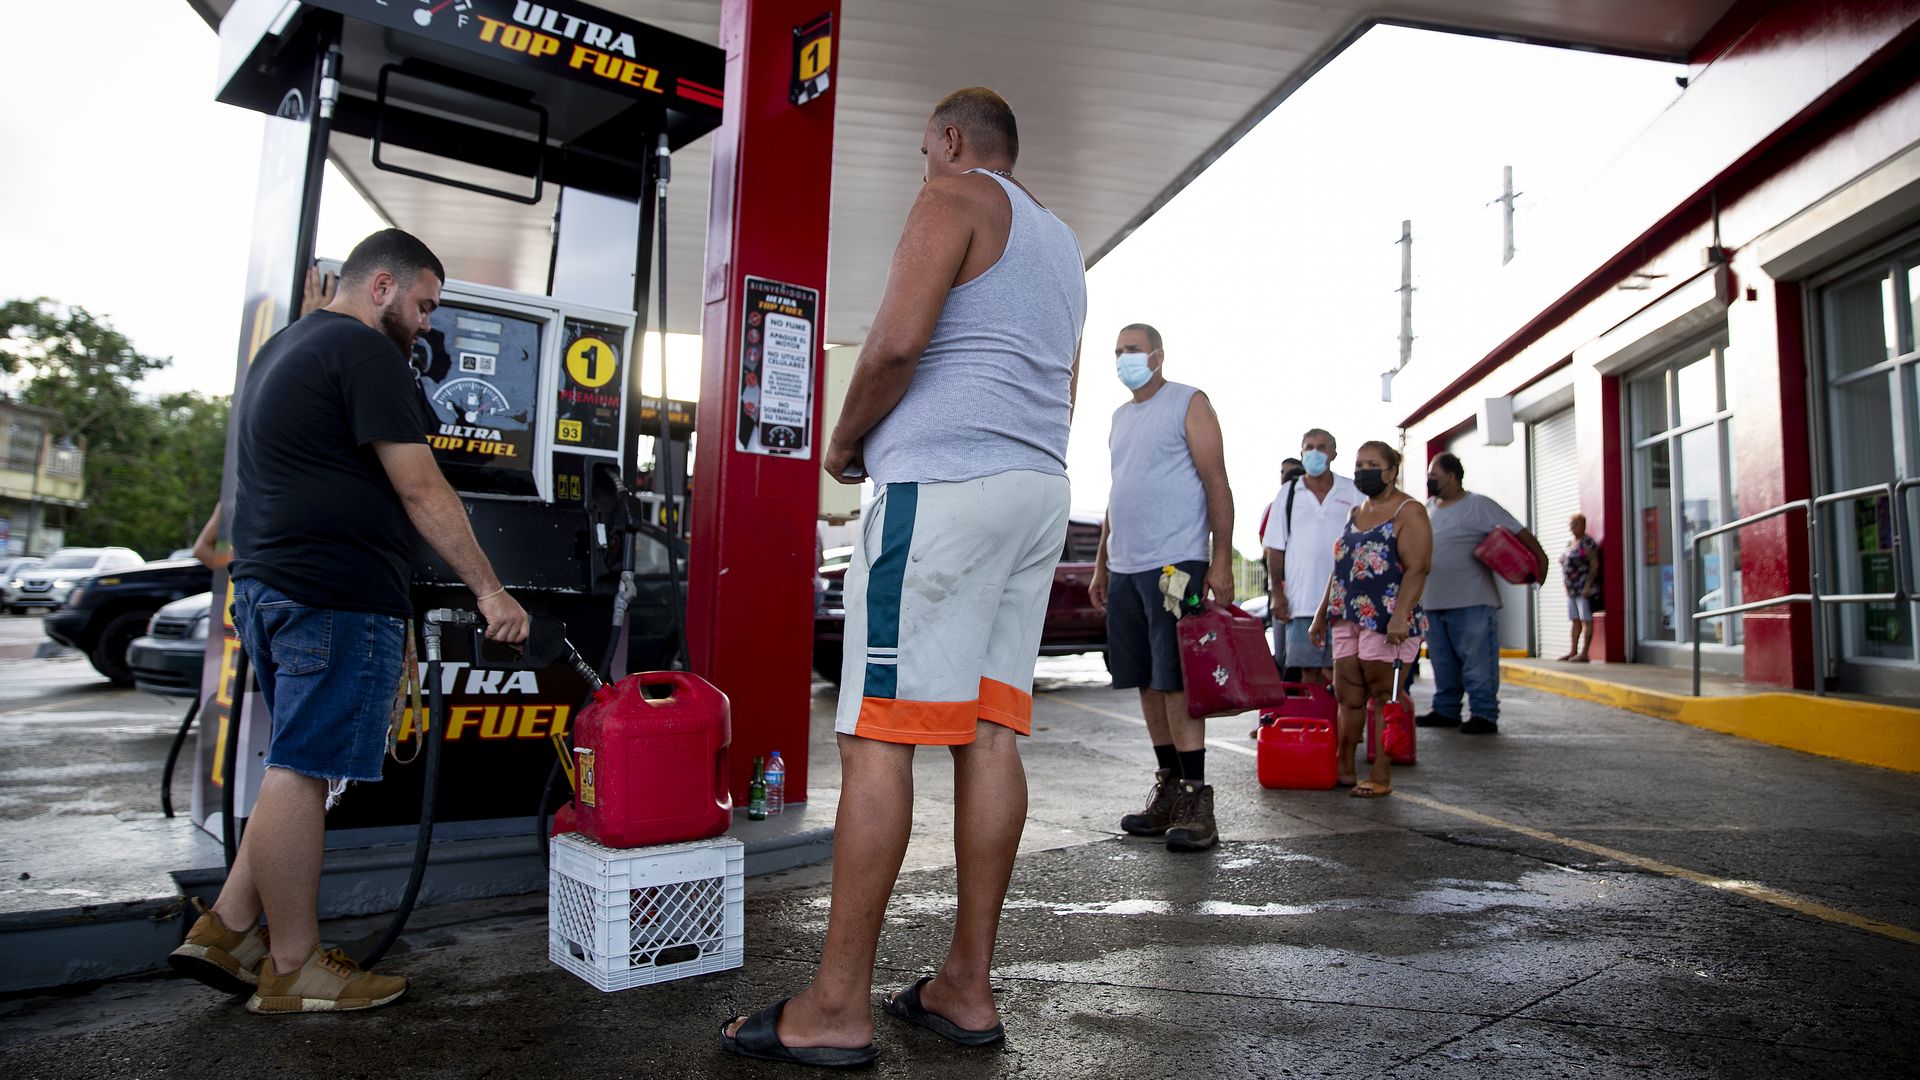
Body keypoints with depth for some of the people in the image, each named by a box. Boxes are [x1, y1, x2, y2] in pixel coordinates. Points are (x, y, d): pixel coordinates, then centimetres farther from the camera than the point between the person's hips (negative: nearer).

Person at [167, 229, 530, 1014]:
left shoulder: (284, 346, 23)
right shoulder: (365, 351, -9)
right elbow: (420, 490, -15)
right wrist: (488, 590, -13)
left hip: (267, 586, 10)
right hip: (337, 595, -10)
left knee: (301, 766, 17)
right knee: (306, 771, -5)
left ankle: (229, 928, 19)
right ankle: (293, 969, 4)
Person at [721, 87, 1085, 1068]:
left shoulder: (954, 197, 2)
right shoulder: (1063, 244, 28)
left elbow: (898, 339, -14)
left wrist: (846, 440, 1)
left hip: (944, 481, -9)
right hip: (1040, 487, 9)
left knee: (877, 737, -9)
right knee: (989, 730, 5)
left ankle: (836, 1007, -5)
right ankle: (966, 987, 9)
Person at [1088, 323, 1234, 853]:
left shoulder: (1189, 404, 0)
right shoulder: (1121, 416, 21)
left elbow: (1216, 484, -7)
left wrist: (1221, 560, -15)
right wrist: (1101, 565, 20)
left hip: (1174, 564, -7)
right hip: (1125, 568, 7)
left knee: (1176, 681, -9)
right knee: (1147, 682, 8)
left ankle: (1196, 800, -3)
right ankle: (1168, 791, 17)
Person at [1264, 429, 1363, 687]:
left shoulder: (1353, 492, 8)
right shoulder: (1288, 494, 10)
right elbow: (1275, 549, 8)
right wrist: (1277, 593, 0)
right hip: (1301, 599, 1)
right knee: (1308, 670, 2)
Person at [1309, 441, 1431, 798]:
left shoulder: (1408, 511, -4)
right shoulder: (1355, 514, 20)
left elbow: (1418, 568, -14)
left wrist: (1401, 615, -25)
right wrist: (1321, 614, 20)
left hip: (1386, 622, -7)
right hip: (1347, 618, 7)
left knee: (1383, 696, -3)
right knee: (1348, 696, 8)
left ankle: (1381, 777, 3)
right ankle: (1344, 768, 17)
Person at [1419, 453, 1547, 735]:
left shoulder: (1478, 505, -5)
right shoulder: (1428, 508, 15)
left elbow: (1516, 530, -8)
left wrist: (1540, 558, -16)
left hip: (1472, 603, -7)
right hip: (1433, 603, 7)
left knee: (1477, 662, -3)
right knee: (1443, 663, 12)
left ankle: (1484, 714, 2)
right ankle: (1445, 710, 21)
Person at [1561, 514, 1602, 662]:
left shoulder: (1587, 543, -9)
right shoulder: (1571, 544, 17)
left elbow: (1595, 564, -15)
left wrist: (1588, 586, -20)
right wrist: (1567, 586, 17)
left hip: (1584, 588, -9)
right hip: (1572, 589, 9)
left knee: (1586, 620, -6)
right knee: (1575, 620, 12)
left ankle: (1585, 653, -7)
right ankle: (1573, 651, 17)